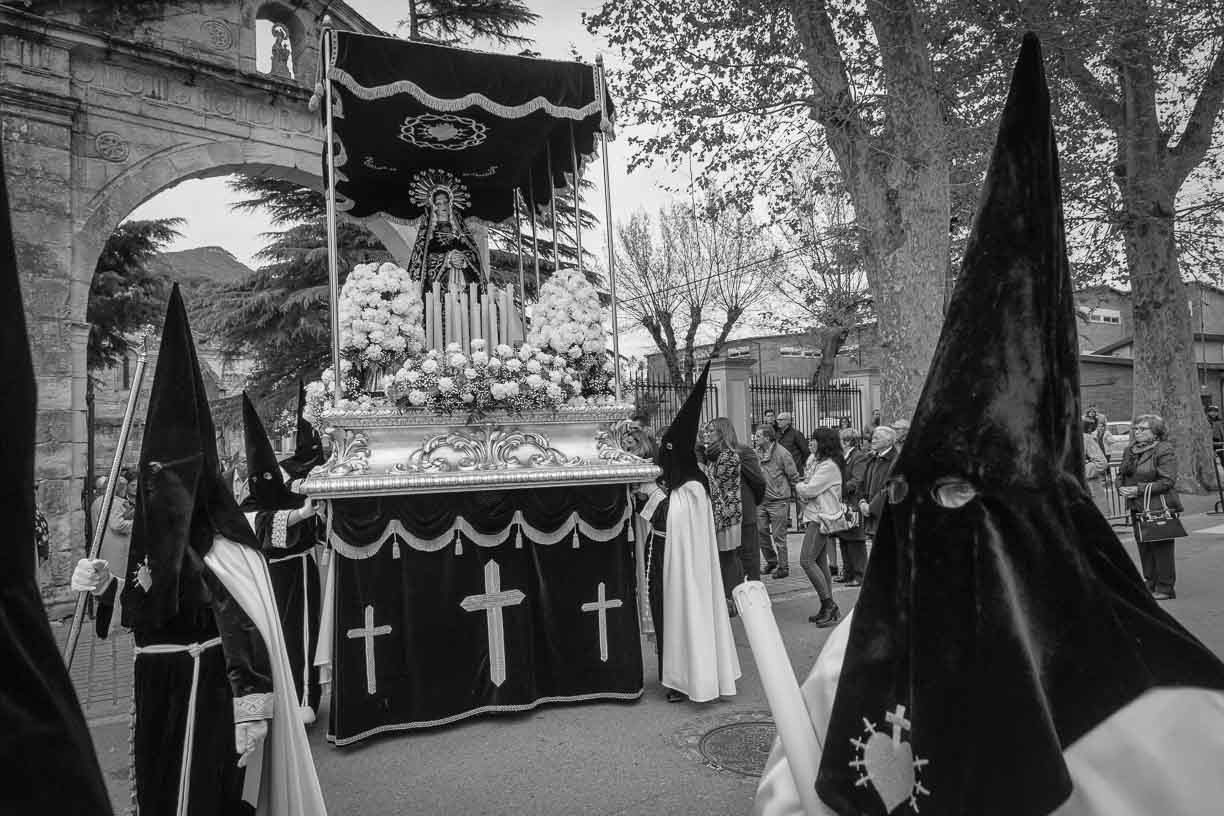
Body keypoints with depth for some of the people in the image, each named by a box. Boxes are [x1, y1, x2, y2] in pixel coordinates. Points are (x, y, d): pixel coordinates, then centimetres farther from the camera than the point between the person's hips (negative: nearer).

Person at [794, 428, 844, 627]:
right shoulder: (819, 462, 18)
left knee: (807, 560, -14)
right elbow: (808, 483, 16)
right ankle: (828, 608, 16)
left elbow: (810, 490, -17)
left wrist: (798, 486, 0)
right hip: (815, 517, 10)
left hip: (822, 518, -10)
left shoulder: (829, 466, -14)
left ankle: (829, 605, -8)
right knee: (820, 562, 11)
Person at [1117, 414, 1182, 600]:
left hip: (1159, 507, -7)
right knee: (1143, 547, 11)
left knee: (1161, 548, -1)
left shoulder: (1164, 450, -9)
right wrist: (1121, 488, -1)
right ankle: (1150, 584, 22)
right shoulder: (1129, 450, 14)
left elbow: (1167, 481, -15)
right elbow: (1121, 474, 20)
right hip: (1137, 507, 7)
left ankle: (1165, 588, 8)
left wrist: (1140, 490, -18)